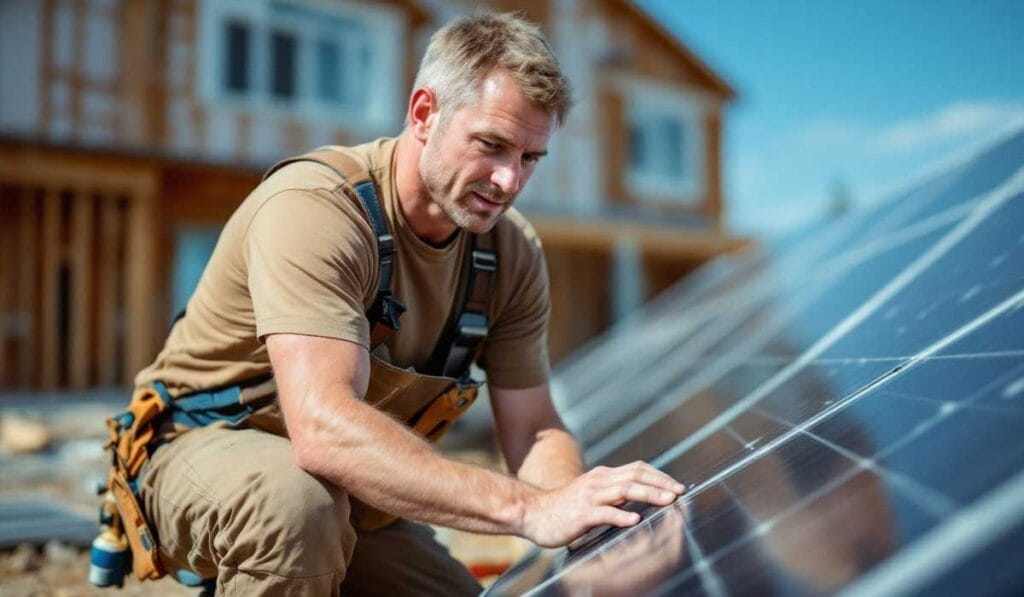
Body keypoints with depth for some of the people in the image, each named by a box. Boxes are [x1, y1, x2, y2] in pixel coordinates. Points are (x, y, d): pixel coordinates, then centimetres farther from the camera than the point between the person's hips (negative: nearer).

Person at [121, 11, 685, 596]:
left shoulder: (512, 252, -8)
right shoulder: (312, 207, -29)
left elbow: (534, 430, -7)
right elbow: (323, 429, -42)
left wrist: (591, 516, -29)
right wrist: (530, 509, -47)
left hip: (353, 504, 6)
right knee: (296, 501, -38)